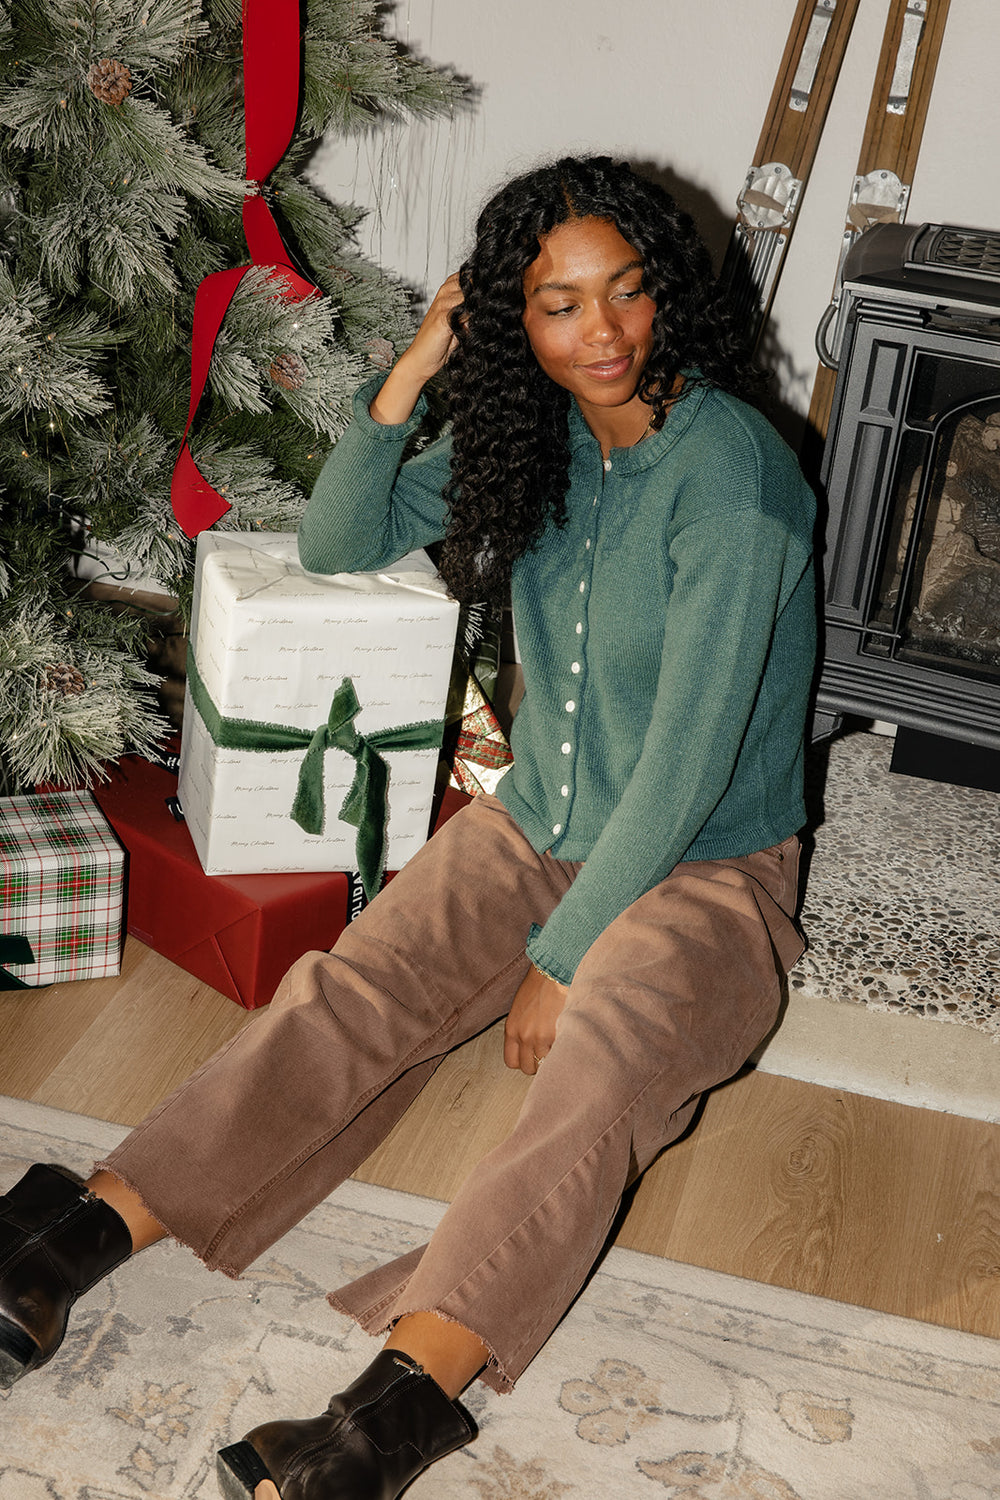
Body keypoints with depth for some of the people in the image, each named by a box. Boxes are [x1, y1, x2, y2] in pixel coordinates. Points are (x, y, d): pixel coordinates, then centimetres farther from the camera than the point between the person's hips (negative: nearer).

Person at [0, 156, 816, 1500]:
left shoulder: (728, 470, -21)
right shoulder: (533, 432, 1)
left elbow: (687, 756, -22)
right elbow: (337, 543, 6)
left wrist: (562, 955, -18)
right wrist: (410, 377, -10)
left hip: (704, 864, -5)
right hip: (537, 823, 6)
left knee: (601, 1068, -35)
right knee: (339, 997, -19)